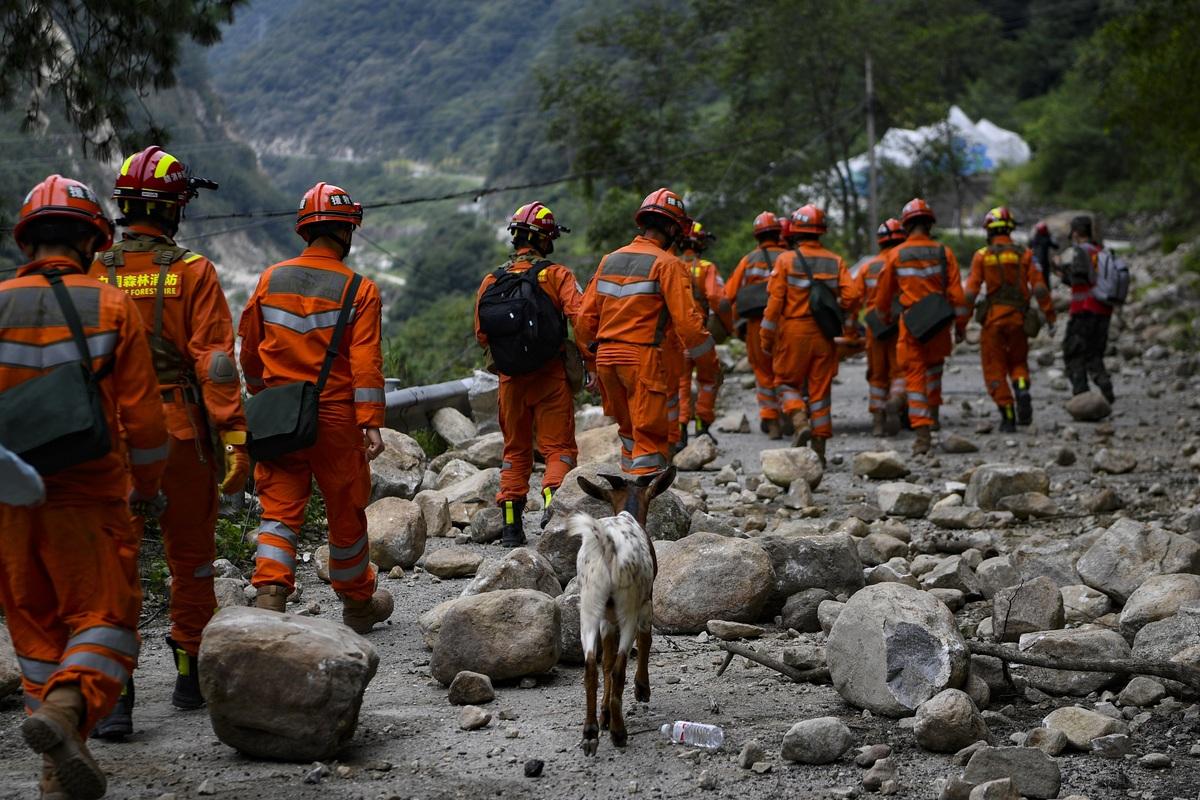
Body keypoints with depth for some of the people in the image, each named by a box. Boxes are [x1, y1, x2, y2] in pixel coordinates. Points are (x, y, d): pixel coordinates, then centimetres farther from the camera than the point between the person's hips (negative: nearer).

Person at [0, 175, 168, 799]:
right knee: (104, 616, 2)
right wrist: (146, 487, 13)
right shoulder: (111, 307, -3)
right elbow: (142, 417, -2)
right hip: (89, 496, -3)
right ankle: (66, 707, -27)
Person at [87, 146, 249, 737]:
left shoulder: (94, 273, 2)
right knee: (190, 557, 15)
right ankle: (190, 676, 26)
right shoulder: (193, 272, -5)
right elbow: (214, 360, -10)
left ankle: (114, 693, -10)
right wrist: (233, 436, -8)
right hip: (182, 433, -1)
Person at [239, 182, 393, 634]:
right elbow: (366, 363, -15)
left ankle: (270, 599, -17)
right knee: (346, 513, 12)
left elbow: (250, 349, 15)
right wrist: (372, 424, -17)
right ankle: (357, 604, 29)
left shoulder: (270, 280, 5)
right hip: (335, 416, -2)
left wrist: (260, 394, 31)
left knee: (279, 511, 3)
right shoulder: (358, 290, -7)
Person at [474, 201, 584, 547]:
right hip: (551, 376, -3)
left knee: (515, 451, 15)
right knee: (559, 448, 4)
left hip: (510, 379, 4)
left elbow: (482, 336, 5)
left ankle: (511, 525, 14)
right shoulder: (556, 275, -8)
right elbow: (581, 318, -19)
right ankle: (553, 504, -19)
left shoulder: (491, 281, 2)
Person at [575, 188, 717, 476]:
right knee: (650, 439, -4)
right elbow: (687, 320, -11)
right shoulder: (666, 264, -6)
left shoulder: (610, 260, 13)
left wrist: (592, 354, 23)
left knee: (629, 431, 19)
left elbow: (586, 316, 13)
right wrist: (710, 365, -2)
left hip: (605, 357, 7)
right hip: (642, 358, -7)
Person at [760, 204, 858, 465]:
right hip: (824, 336, 3)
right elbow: (849, 297, -5)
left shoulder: (786, 260, -5)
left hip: (793, 333, -3)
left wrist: (767, 337, -1)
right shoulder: (835, 262, 3)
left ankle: (800, 422, -14)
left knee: (788, 382, 13)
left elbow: (775, 302, -8)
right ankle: (819, 448, 9)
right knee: (820, 389, 8)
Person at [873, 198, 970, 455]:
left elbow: (883, 293, 8)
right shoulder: (943, 253, -1)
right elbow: (956, 292, -3)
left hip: (910, 322, -1)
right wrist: (961, 324, 6)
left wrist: (884, 318, 27)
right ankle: (933, 412, 24)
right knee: (934, 365, 27)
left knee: (915, 376, 2)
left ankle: (922, 433, -5)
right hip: (939, 322, 1)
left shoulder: (895, 255, -1)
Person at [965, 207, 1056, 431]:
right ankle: (1022, 390, -11)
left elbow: (971, 291, -7)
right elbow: (1039, 288, -3)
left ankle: (1008, 416, 1)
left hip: (993, 318, -2)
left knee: (995, 369, 7)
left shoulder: (982, 255, -2)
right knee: (1018, 362, 19)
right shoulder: (1024, 254, 2)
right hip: (1018, 317, 2)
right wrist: (1050, 316, 3)